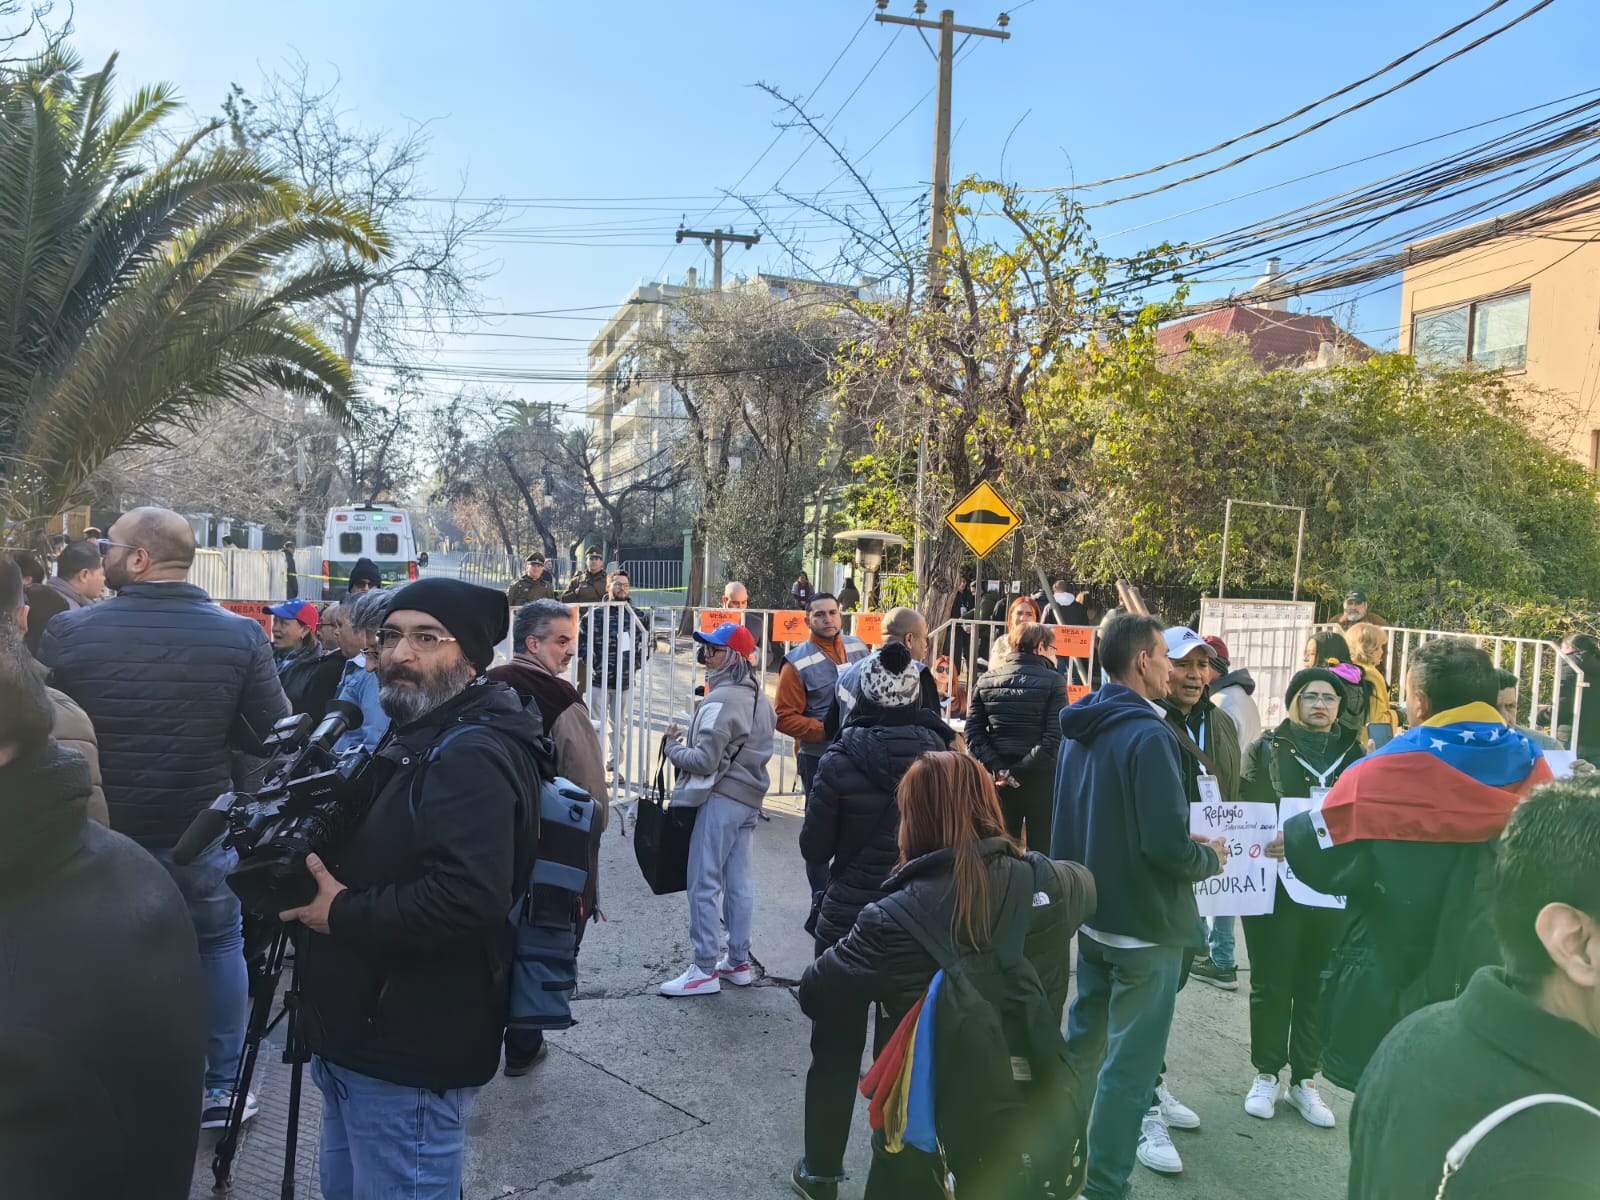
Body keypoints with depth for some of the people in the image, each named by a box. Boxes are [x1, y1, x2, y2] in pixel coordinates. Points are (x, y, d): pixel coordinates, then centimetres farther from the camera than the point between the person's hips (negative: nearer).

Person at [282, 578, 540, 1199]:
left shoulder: (473, 757, -23)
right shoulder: (409, 738, 12)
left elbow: (468, 898, -36)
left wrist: (343, 914, -22)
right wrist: (315, 883, 3)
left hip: (411, 1055, -10)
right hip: (361, 1034, 11)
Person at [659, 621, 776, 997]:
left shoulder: (720, 700, -17)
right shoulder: (760, 699, 12)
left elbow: (705, 760, -20)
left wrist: (673, 746, -3)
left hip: (719, 800, -9)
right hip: (750, 800, 9)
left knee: (704, 885, -2)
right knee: (740, 884, 13)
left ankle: (705, 970, 2)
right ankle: (739, 962, 21)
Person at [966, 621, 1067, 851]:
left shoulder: (985, 680, 5)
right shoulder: (1053, 681, -7)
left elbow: (973, 732, -1)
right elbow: (1054, 735, -17)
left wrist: (998, 768, -7)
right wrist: (1022, 770, -15)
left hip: (999, 781, 4)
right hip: (1040, 779, -4)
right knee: (1041, 850, 5)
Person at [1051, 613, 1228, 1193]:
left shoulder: (1080, 728, 6)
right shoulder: (1149, 735, -22)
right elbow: (1168, 846, -26)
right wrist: (1210, 858, -7)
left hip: (1092, 912, 8)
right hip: (1145, 923, -8)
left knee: (1085, 1040, 21)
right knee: (1129, 1060, 4)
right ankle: (1103, 1185, 14)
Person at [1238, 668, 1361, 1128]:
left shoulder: (1355, 753, 9)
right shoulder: (1268, 748, 1)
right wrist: (1264, 842, -17)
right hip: (1275, 882, -2)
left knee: (1317, 985, 8)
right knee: (1271, 983, 7)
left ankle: (1304, 1080, 22)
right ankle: (1267, 1075, 22)